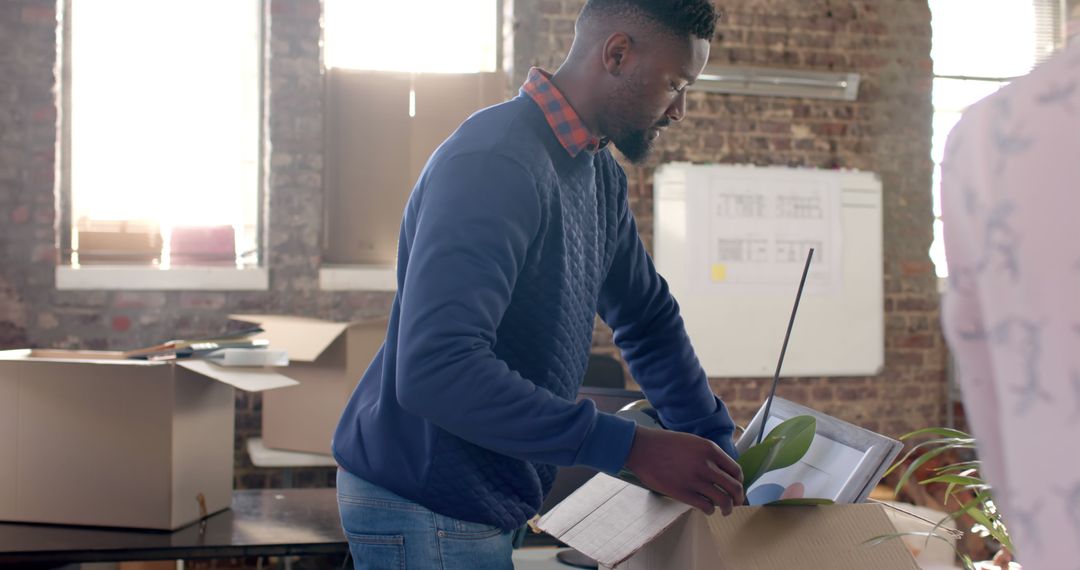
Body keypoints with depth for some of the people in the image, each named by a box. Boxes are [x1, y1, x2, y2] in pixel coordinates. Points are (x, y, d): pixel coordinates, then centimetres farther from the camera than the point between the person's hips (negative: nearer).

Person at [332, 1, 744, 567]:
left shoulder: (598, 173, 6)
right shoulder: (494, 162, -24)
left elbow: (648, 318, 16)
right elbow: (436, 369, -33)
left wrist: (721, 456, 12)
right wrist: (632, 448, -31)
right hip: (423, 506, -9)